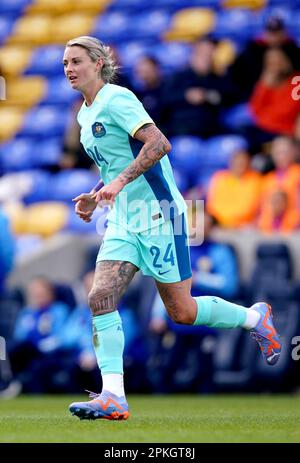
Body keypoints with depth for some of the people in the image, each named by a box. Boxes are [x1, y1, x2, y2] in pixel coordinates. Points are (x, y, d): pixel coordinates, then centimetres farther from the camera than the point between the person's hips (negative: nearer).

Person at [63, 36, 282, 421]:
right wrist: (94, 197, 13)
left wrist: (119, 182, -33)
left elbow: (159, 144, -26)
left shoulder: (116, 100, -14)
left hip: (157, 215, -8)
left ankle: (255, 318, 25)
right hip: (122, 222, 8)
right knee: (100, 298, -11)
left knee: (182, 313, 1)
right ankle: (113, 397, -15)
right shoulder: (86, 114, 14)